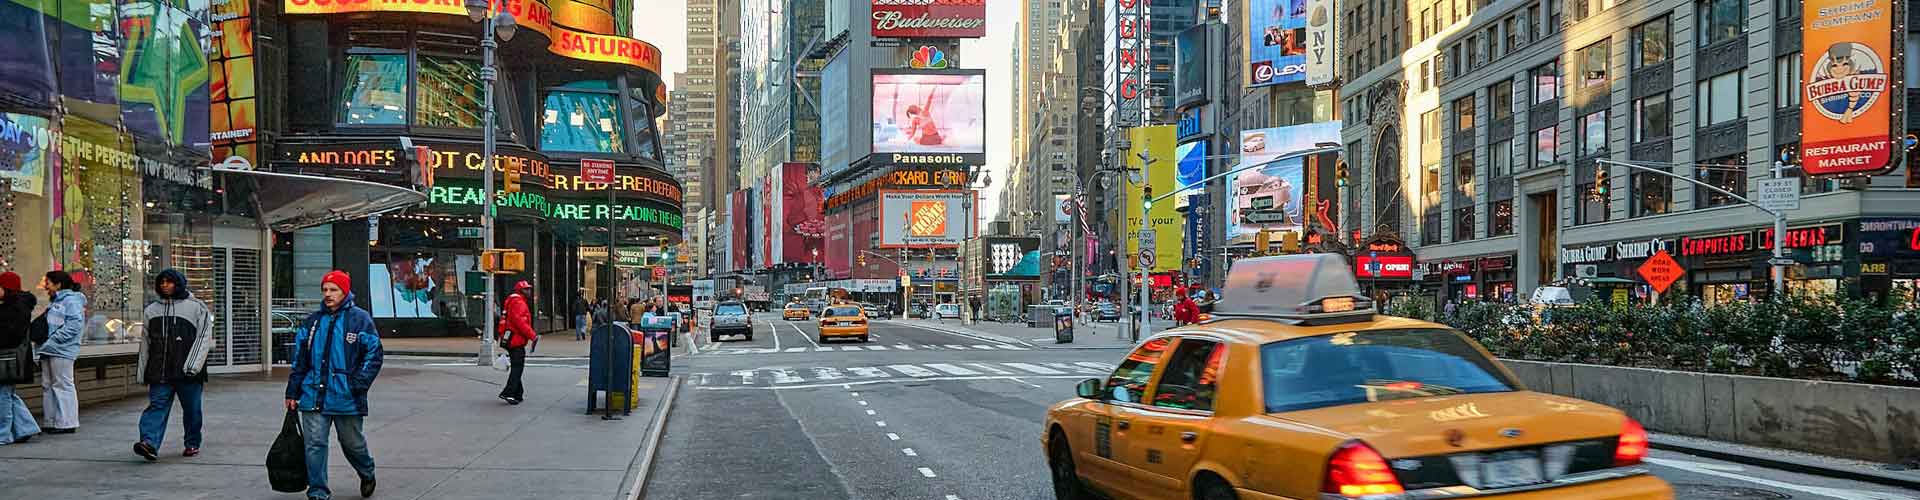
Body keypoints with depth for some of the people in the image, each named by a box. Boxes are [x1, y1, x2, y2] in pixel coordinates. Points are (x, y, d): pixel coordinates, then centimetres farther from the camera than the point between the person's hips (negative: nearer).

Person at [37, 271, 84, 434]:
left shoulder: (71, 301, -10)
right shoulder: (54, 302, 20)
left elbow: (75, 325, -20)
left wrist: (53, 340, -20)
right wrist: (41, 343, 11)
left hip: (61, 352, -10)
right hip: (48, 351, 10)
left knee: (63, 385, -6)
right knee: (47, 385, 12)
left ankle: (67, 423, -1)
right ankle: (52, 421, 18)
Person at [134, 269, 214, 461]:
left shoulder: (197, 307, 2)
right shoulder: (152, 310, 15)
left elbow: (204, 338, -5)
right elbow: (146, 342, 18)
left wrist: (192, 366, -15)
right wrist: (144, 374, 14)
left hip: (187, 373, -2)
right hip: (160, 371, 3)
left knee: (191, 409, 6)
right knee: (157, 405, -12)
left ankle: (193, 444, 21)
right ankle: (149, 443, -25)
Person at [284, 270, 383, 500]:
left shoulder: (360, 319, -3)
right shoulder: (311, 322, 11)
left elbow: (374, 355, -4)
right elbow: (299, 360, 15)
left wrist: (358, 385, -12)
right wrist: (292, 392, 10)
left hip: (347, 399, -3)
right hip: (313, 397, 3)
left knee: (353, 443, 11)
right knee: (314, 445, -2)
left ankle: (367, 474, 38)